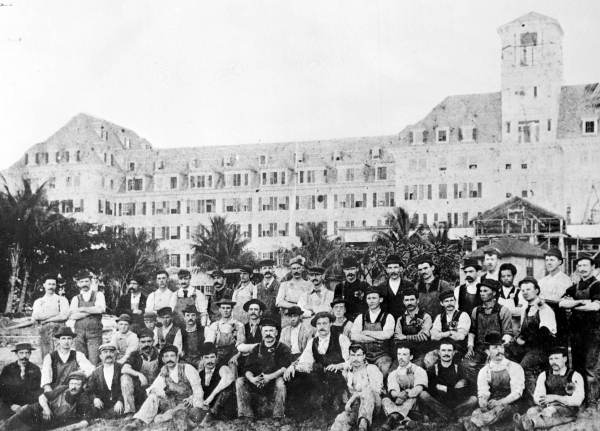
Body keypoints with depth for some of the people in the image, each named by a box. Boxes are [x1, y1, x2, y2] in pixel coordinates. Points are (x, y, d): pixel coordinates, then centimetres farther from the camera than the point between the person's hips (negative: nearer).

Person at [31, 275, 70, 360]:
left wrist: (46, 319, -1)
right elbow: (35, 316, 2)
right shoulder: (38, 301, 20)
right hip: (44, 330, 2)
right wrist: (55, 314, -3)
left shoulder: (62, 300, 13)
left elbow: (65, 316, -2)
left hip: (59, 330, -2)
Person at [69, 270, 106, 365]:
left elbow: (101, 309, -11)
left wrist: (82, 309, -4)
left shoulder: (98, 295, 8)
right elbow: (72, 316, -4)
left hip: (94, 333, -2)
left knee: (94, 362, -9)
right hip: (80, 333, 2)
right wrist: (92, 311, -8)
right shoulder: (76, 299, 12)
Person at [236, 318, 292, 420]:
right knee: (240, 381, -18)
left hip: (274, 386, -3)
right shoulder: (256, 349, 15)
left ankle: (278, 416, -27)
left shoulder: (283, 349, 5)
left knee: (280, 381, -35)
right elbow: (247, 369, 6)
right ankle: (246, 416, -21)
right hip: (256, 385, 4)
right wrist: (252, 379, -18)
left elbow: (285, 368, -11)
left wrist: (269, 377, -26)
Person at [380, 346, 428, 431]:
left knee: (413, 397, -34)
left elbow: (419, 388, -13)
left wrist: (406, 394, -29)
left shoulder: (418, 371, 6)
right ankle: (404, 420, -49)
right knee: (385, 400, -24)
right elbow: (392, 391, -4)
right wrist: (399, 394, -29)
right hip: (399, 402, 3)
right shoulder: (393, 374, 15)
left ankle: (393, 418, -52)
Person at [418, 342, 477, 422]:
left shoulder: (459, 369, 12)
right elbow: (430, 390, -7)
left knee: (473, 399, -21)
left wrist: (445, 389, -6)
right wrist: (454, 389, -8)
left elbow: (466, 392, 2)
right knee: (423, 395, -27)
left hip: (456, 405, 1)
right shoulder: (432, 370, 8)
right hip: (437, 405, -1)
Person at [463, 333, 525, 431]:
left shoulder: (515, 368, 4)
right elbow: (482, 394, 0)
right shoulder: (484, 371, 11)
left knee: (500, 409, -37)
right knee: (477, 412, -32)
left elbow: (517, 393, -5)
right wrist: (483, 404, -24)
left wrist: (500, 402, -22)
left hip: (509, 406, -2)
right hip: (491, 406, 2)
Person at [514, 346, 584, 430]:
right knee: (532, 411, -31)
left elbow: (577, 401, -8)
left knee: (549, 412, -38)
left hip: (567, 409, -4)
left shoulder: (575, 376, 4)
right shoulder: (544, 375, 16)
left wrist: (555, 397, -16)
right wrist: (543, 400, -16)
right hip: (547, 406, 4)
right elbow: (536, 397, 9)